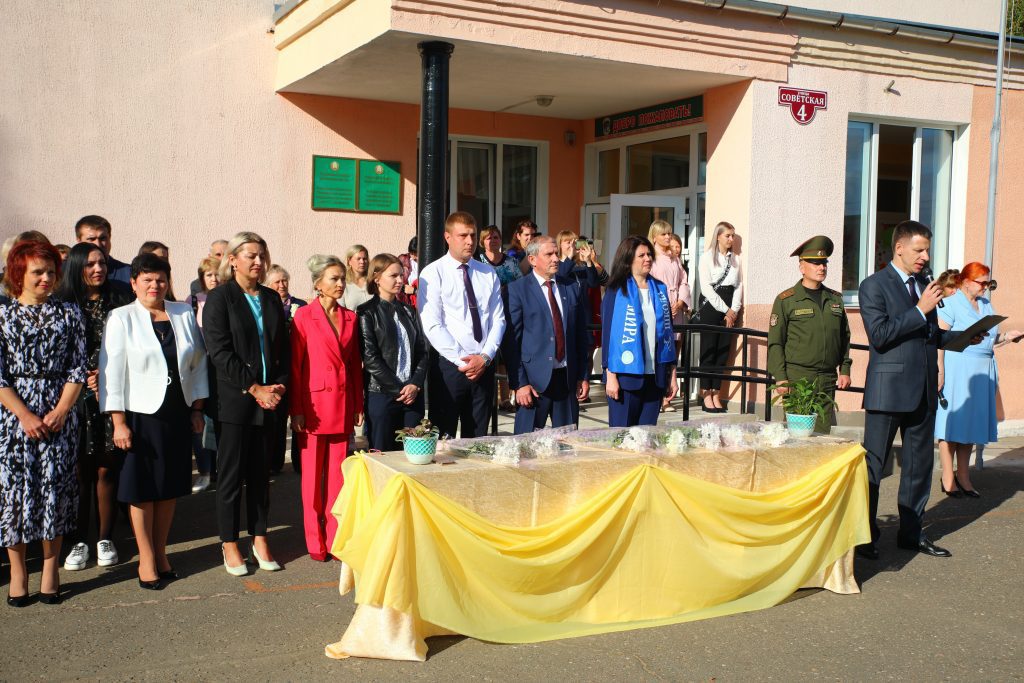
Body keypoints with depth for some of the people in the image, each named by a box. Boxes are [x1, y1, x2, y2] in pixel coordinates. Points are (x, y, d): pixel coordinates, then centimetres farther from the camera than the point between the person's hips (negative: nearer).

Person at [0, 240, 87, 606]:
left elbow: (77, 369, 4)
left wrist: (60, 411, -8)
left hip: (58, 415, 1)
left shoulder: (69, 314, 6)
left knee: (55, 488, 2)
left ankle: (51, 569, 13)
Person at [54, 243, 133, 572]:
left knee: (106, 469, 4)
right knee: (80, 471, 3)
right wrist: (85, 379, -7)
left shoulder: (119, 301, 4)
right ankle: (79, 541, 14)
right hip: (76, 399, -1)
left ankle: (105, 539, 16)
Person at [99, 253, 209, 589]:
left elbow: (198, 362, 10)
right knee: (142, 489, 3)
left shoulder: (184, 314, 6)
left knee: (170, 486, 11)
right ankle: (146, 560, 15)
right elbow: (112, 371, -7)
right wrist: (118, 422, -12)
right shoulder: (121, 318, -4)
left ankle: (160, 552, 26)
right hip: (141, 415, -3)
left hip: (178, 414, 4)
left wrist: (197, 409, 6)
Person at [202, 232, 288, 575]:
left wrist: (278, 385, -2)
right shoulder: (219, 298, -3)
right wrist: (254, 389, -14)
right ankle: (230, 544, 15)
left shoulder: (272, 298, 12)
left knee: (261, 472, 9)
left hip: (268, 398, 4)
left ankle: (259, 540, 19)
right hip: (234, 400, -4)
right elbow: (220, 352, -11)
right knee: (231, 474, 4)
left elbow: (283, 347, 13)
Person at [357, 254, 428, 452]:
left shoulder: (408, 311, 15)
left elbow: (422, 352, 11)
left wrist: (415, 385, -4)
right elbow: (370, 358, -8)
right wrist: (399, 389, -10)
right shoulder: (367, 312, -1)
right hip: (381, 395, -5)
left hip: (413, 393, 5)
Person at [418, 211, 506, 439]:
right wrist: (463, 360, -15)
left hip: (484, 365, 4)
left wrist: (485, 357, -8)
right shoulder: (433, 273, -4)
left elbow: (498, 319, 6)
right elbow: (432, 326, -11)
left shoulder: (488, 274, 9)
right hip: (449, 366, -4)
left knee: (478, 439, 11)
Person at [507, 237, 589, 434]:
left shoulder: (571, 289, 11)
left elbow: (581, 335, 15)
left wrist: (583, 376, 10)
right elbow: (512, 340, -7)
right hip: (534, 380, -4)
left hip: (568, 378, 4)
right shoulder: (517, 290, -3)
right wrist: (519, 383, -12)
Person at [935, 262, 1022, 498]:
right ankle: (948, 478, 5)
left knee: (973, 424, 8)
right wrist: (940, 371, -20)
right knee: (952, 423, -2)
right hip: (957, 370, -7)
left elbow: (991, 339, 22)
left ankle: (963, 476, 17)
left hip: (982, 373, 7)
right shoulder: (951, 304, -7)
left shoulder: (986, 305, 16)